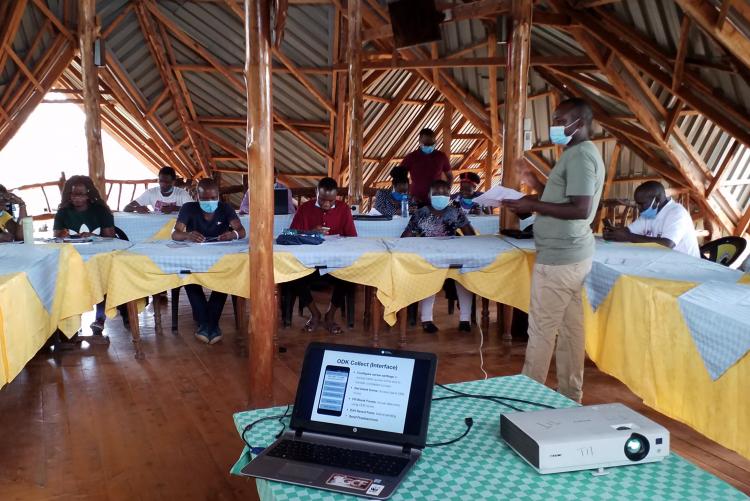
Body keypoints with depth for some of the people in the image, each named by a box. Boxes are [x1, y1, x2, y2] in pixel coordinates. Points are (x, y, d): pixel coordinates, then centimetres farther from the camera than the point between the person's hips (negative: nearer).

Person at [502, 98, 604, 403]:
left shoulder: (580, 155, -15)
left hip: (558, 258, -10)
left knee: (541, 330, -2)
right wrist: (535, 184, 14)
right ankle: (570, 394, 24)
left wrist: (532, 205, -21)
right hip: (573, 254, 10)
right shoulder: (581, 153, 17)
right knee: (569, 327, 15)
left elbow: (580, 209, -24)